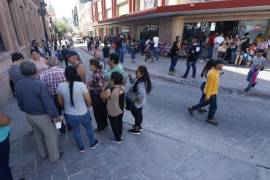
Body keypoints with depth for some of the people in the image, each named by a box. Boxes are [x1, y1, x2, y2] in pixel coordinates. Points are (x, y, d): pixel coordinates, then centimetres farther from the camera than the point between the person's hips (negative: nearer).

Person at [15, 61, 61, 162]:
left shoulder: (18, 85, -6)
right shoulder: (40, 85, -29)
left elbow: (20, 104, 6)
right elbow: (49, 103, -26)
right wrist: (56, 115, -13)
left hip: (29, 116, 7)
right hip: (43, 116, -7)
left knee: (38, 135, 27)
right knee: (50, 136, 14)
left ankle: (43, 154, 48)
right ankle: (54, 156, 32)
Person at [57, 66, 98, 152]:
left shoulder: (60, 86, -14)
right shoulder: (81, 85, -23)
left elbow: (60, 102, 1)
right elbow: (89, 100, -17)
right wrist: (87, 106, 6)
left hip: (69, 114, 3)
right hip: (83, 113, -2)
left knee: (76, 130, 26)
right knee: (88, 127, 26)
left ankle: (81, 147, 46)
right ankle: (93, 144, 46)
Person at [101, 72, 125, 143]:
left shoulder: (109, 90, -34)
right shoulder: (122, 87, -13)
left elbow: (102, 97, -13)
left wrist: (105, 87, -10)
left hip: (113, 112, -6)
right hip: (121, 110, 6)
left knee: (114, 125, 19)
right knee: (119, 122, 29)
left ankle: (118, 139, 41)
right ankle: (120, 135, 53)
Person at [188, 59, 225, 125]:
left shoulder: (217, 72, 5)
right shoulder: (212, 74, -26)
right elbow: (209, 85, -25)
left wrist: (215, 92, 22)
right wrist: (208, 96, -21)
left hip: (213, 92, 10)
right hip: (211, 93, -10)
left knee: (205, 103, 21)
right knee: (213, 106, 6)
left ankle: (191, 109, 31)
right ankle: (210, 119, 26)